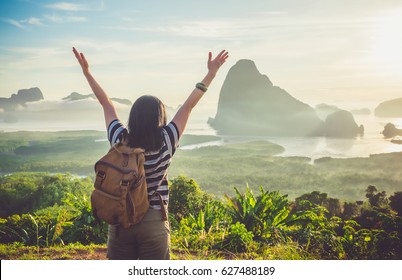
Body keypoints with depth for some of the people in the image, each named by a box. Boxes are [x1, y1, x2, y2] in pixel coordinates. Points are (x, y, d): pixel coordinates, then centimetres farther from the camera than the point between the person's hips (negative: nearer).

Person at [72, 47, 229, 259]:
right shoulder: (166, 143, -11)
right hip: (153, 222, -2)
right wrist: (211, 73, 0)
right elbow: (188, 106, -7)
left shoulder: (120, 140, -6)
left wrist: (87, 72, 16)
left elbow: (106, 104, 4)